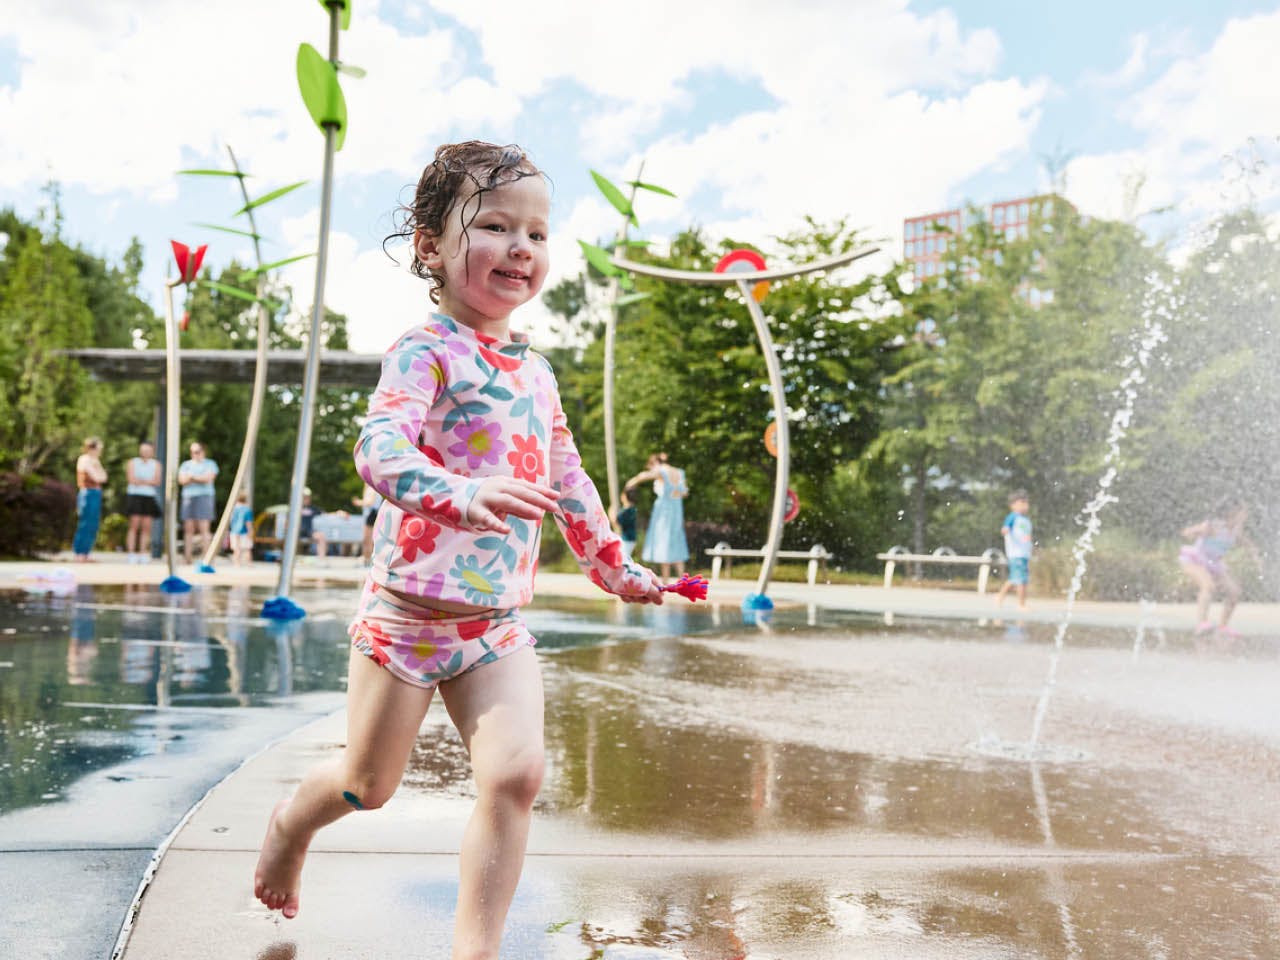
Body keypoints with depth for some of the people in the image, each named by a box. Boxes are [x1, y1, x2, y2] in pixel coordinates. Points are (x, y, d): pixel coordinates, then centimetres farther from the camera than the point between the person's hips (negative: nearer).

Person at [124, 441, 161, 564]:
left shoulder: (156, 464, 13)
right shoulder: (132, 463, 8)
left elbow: (157, 481, 2)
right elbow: (132, 480, -5)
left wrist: (140, 481, -6)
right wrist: (149, 481, -1)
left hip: (150, 497, 2)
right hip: (134, 496, -2)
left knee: (147, 526, -1)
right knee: (134, 525, -9)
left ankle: (143, 554, 3)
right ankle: (131, 553, -10)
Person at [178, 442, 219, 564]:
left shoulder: (210, 464, 9)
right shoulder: (186, 464, 20)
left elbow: (207, 478, -8)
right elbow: (181, 480, 6)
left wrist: (191, 477, -3)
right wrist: (199, 478, -7)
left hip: (204, 496, -4)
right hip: (188, 497, 4)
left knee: (204, 528, -9)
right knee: (188, 528, -2)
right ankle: (187, 557, -3)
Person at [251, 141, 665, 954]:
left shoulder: (536, 371, 10)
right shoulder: (426, 352, -13)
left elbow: (568, 481, 21)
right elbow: (380, 448, -30)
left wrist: (613, 564, 26)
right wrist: (460, 495, -48)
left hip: (499, 621, 5)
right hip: (408, 609, -5)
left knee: (517, 772, -11)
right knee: (369, 785, 11)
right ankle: (291, 823, 45)